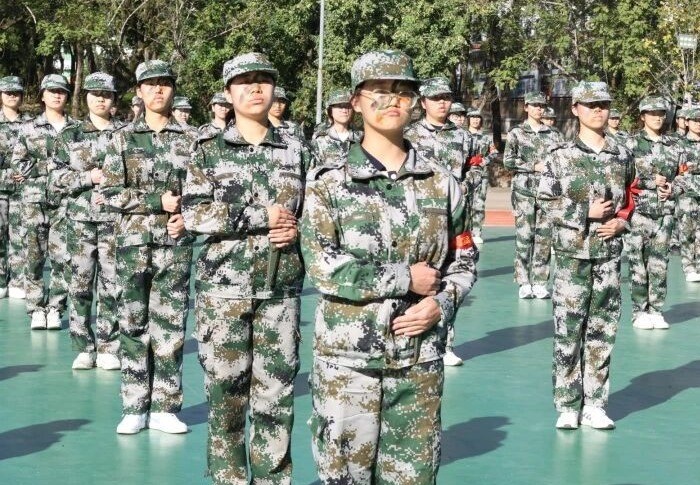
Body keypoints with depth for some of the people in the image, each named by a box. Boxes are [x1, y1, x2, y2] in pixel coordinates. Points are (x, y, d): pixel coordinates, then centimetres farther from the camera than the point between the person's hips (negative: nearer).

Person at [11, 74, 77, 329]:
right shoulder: (29, 128, 8)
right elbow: (17, 165, 3)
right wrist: (51, 166, -10)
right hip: (35, 200, 0)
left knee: (63, 257, -5)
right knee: (34, 257, 0)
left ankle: (55, 309, 5)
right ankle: (36, 309, 8)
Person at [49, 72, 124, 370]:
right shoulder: (69, 136, 8)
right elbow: (55, 179, 2)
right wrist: (89, 178, -11)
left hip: (116, 220, -1)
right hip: (80, 220, 1)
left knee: (111, 285, -1)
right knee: (80, 285, 2)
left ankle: (108, 348, 7)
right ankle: (83, 348, 10)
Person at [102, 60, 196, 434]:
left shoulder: (190, 139, 5)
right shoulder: (123, 139, 4)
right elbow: (111, 193, -3)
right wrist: (158, 201, -11)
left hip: (176, 244, 0)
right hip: (133, 242, 0)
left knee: (171, 325, 1)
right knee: (133, 323, 3)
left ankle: (164, 408, 9)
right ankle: (134, 407, 10)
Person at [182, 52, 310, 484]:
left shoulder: (297, 150, 8)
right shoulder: (210, 151, 3)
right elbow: (195, 213, -8)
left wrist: (297, 230, -8)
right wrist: (264, 218, -14)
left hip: (281, 289, 1)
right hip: (224, 286, -1)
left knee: (276, 391, 3)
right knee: (226, 389, 3)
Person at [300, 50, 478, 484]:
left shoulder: (441, 182, 6)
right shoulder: (329, 182, -2)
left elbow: (465, 262, 11)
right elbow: (322, 267, -12)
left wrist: (441, 304, -9)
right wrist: (406, 279, -13)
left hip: (420, 359, 2)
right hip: (346, 358, -2)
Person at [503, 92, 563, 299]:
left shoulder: (554, 135, 13)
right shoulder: (516, 133, 5)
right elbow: (508, 161, -3)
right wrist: (534, 166, -10)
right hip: (524, 191, -3)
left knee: (544, 237, 1)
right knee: (524, 236, -6)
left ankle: (540, 282, 6)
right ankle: (524, 283, -1)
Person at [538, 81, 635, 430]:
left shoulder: (622, 156, 8)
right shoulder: (561, 156, -2)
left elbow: (631, 198, 18)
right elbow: (546, 202, -3)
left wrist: (622, 221, -2)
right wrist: (586, 213, -13)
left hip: (609, 253, 3)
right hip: (572, 253, -3)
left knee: (603, 329, 5)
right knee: (568, 329, -2)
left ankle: (594, 404, 13)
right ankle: (567, 406, 7)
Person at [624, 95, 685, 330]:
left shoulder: (673, 147, 12)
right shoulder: (632, 143, -1)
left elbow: (682, 177, 15)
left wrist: (671, 189, -5)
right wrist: (653, 181, -13)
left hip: (665, 212, 3)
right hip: (639, 211, -3)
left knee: (659, 263, 4)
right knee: (638, 263, -2)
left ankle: (655, 310, 12)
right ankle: (639, 311, 6)